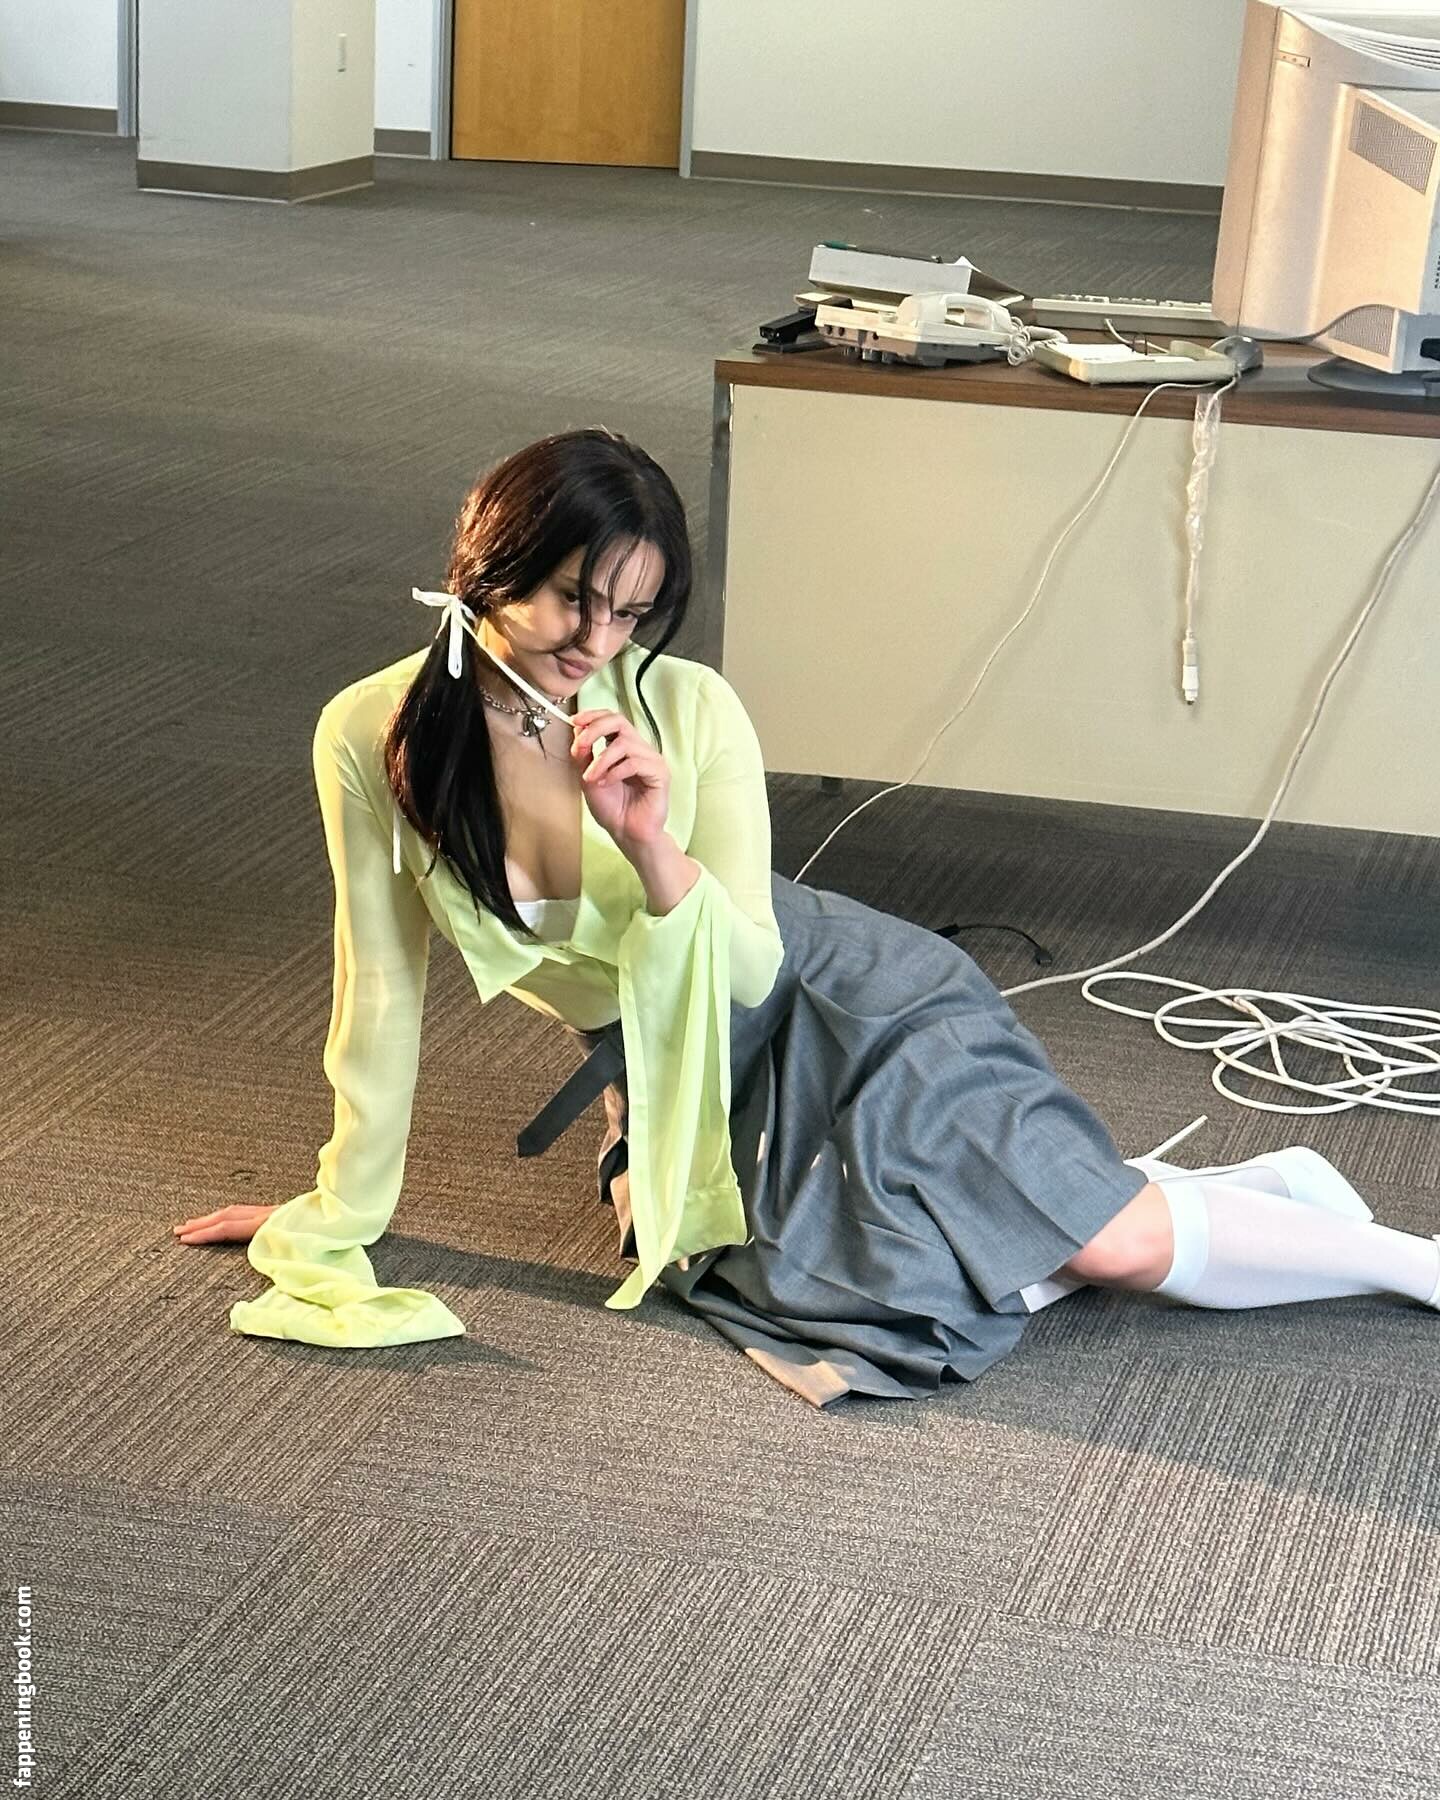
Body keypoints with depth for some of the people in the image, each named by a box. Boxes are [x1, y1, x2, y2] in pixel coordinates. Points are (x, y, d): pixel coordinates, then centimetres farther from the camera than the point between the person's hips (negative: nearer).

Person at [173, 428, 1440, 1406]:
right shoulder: (373, 739, -17)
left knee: (1102, 1243, -19)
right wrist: (343, 1213, 1)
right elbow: (383, 991, -5)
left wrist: (654, 850, -36)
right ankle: (1272, 1186, 12)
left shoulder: (688, 712, -22)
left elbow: (749, 973, -17)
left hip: (838, 1012, -3)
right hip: (679, 1088, 3)